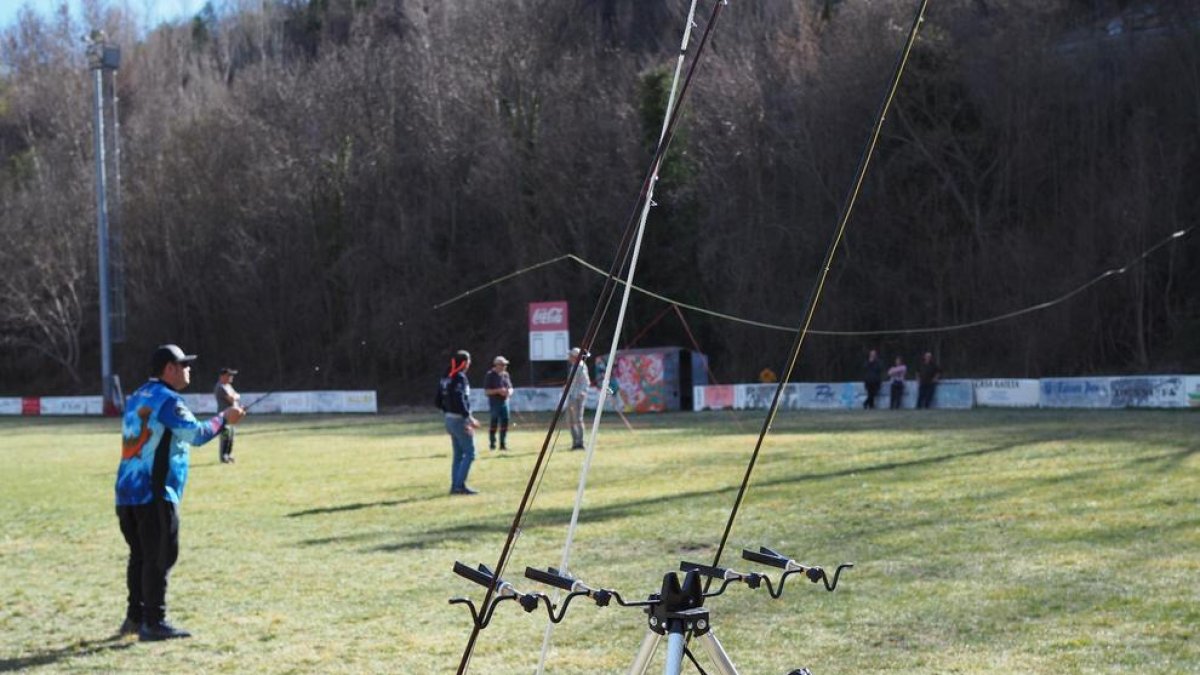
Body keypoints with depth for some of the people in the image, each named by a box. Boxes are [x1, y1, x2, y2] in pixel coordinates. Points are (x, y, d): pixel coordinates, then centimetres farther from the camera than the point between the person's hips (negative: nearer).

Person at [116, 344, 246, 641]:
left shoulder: (137, 398, 18)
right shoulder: (167, 400, -10)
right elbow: (197, 434, -19)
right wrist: (224, 418, -4)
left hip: (126, 492, 9)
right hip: (154, 494, -9)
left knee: (140, 555, 17)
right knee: (159, 557, -4)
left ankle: (135, 616, 21)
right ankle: (153, 623, -2)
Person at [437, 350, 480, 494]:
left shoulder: (446, 378, 11)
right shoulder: (460, 377, -15)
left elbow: (439, 402, 15)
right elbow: (459, 401, -24)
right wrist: (469, 419, -22)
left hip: (450, 418, 9)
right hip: (460, 419, -9)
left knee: (458, 454, 14)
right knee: (469, 452, -4)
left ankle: (455, 485, 14)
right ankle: (460, 485, -9)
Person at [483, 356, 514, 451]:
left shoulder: (505, 374, 11)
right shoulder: (490, 375, -7)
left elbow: (510, 387, 19)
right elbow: (486, 391, -10)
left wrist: (509, 392, -5)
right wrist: (498, 390, -21)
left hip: (504, 402, 6)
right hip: (494, 403, -6)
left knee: (505, 422, 5)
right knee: (494, 423, -2)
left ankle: (503, 444, 12)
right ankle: (492, 444, 7)